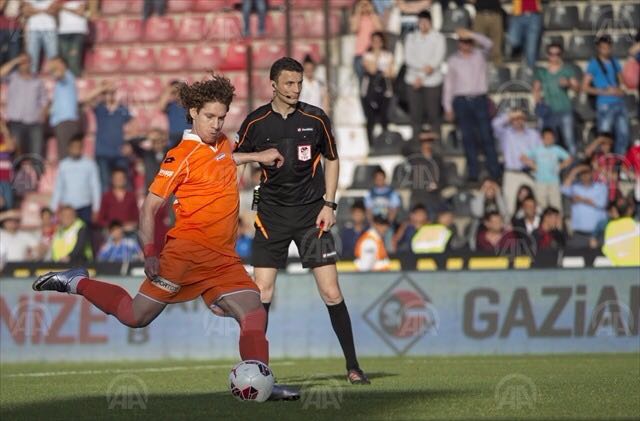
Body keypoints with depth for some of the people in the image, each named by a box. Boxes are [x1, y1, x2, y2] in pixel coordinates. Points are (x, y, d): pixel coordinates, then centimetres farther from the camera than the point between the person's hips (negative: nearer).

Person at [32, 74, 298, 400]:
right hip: (188, 248, -7)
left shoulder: (222, 144, 15)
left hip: (224, 260, 7)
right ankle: (78, 283, 13)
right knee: (136, 316, -7)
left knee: (254, 313, -10)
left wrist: (257, 157, 35)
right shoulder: (182, 156, -8)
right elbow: (149, 207, -8)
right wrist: (149, 253, -17)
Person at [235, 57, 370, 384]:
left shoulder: (315, 119, -1)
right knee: (262, 292, -7)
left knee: (331, 292, -6)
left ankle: (352, 366, 3)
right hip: (271, 214, 0)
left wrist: (328, 204, 2)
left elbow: (332, 159, 11)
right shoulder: (255, 123, -2)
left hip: (311, 213, 0)